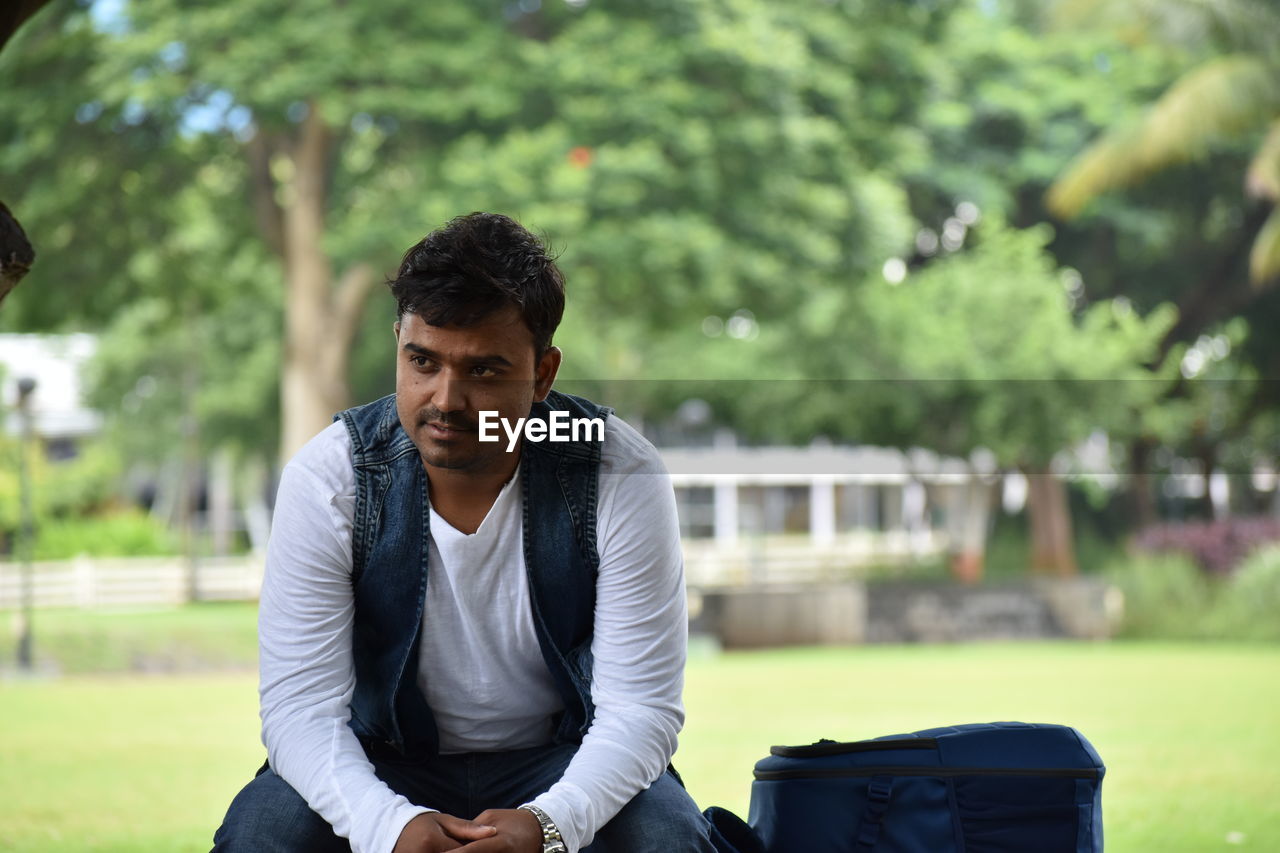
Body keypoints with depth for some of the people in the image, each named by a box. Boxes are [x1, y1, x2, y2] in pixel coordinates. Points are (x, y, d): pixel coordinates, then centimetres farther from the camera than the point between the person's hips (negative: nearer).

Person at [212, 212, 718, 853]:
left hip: (562, 763, 0)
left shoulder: (622, 479, -18)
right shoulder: (328, 478, -16)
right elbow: (300, 705, -19)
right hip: (384, 764, 1)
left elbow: (641, 706, -19)